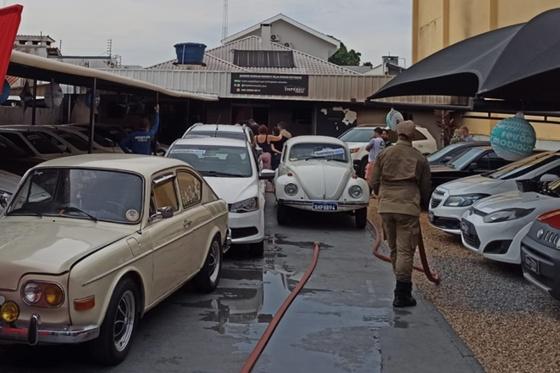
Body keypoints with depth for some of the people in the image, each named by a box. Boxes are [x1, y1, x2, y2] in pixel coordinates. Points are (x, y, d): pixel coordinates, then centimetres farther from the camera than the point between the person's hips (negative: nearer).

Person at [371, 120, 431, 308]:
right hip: (408, 208, -3)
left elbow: (374, 183, 7)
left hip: (386, 207, 3)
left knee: (394, 249, 16)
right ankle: (402, 295, -4)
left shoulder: (384, 154, 5)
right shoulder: (420, 159, 1)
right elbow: (426, 187, 7)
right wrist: (421, 204, 26)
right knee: (405, 250, -2)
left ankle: (403, 287, 28)